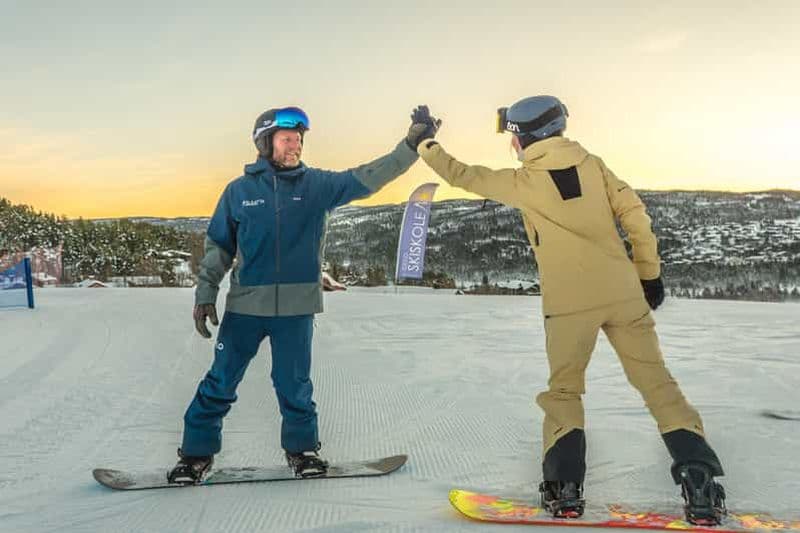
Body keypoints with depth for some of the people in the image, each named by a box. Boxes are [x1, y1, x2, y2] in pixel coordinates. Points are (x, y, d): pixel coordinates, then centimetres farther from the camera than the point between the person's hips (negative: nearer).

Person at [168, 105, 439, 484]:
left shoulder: (317, 185, 2)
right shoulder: (240, 190, 1)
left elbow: (367, 178, -6)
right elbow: (218, 246, 8)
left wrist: (412, 144, -15)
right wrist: (205, 294, 2)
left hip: (296, 307, 0)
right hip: (245, 305, 0)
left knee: (294, 385, 9)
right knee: (221, 383, 5)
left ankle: (302, 448, 30)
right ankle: (196, 453, 20)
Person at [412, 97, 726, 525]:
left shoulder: (521, 181, 2)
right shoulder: (591, 164, 9)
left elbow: (462, 176, 13)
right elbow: (633, 212, 5)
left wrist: (426, 145, 27)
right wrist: (649, 272, 11)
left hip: (570, 302, -2)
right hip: (622, 292, 3)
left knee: (563, 391, 13)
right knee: (656, 382, 6)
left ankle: (564, 486, 5)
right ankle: (699, 480, -2)